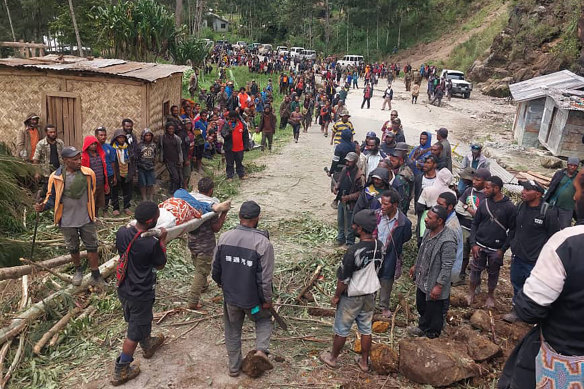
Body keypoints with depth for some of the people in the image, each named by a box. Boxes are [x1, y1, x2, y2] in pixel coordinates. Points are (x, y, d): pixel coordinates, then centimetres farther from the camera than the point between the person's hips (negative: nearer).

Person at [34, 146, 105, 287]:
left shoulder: (89, 173, -11)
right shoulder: (55, 177, -15)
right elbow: (52, 197, -1)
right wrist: (43, 207, -22)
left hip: (86, 219, 0)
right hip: (67, 221, 0)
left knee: (92, 247, 8)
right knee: (73, 248, 18)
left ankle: (96, 276, 21)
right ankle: (78, 271, 42)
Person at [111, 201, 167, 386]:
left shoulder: (122, 232, -14)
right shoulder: (152, 244, -29)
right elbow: (160, 266, -10)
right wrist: (162, 240, -6)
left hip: (123, 290, 7)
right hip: (141, 295, -7)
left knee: (138, 321, 29)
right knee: (135, 333, 11)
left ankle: (148, 345, 54)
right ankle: (120, 372, 24)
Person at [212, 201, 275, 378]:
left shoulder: (224, 237, -10)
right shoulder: (263, 243, -22)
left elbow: (216, 267, 2)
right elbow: (265, 277, -18)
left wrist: (220, 282, 22)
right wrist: (267, 300, -3)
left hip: (230, 296, 3)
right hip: (252, 298, -3)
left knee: (232, 330, 22)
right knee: (264, 319, 26)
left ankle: (234, 367, 34)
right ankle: (261, 349, 6)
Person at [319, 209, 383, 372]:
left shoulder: (353, 251, -31)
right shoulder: (379, 246, -10)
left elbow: (343, 278, -22)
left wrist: (336, 296, -6)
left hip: (352, 297, -6)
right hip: (370, 294, 6)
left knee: (341, 329, 14)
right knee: (366, 329, 20)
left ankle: (332, 358, 34)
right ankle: (364, 361, 35)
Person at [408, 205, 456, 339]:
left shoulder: (447, 241, -31)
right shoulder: (429, 231, -4)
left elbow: (447, 267, -26)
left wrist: (439, 286, -23)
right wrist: (416, 266, 20)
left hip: (434, 285, -8)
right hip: (422, 280, 8)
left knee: (434, 312, 15)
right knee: (421, 307, 28)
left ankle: (431, 335, 38)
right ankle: (422, 328, 53)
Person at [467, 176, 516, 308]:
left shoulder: (509, 207, -10)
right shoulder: (483, 204, -1)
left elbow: (512, 230, -6)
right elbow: (475, 224, 5)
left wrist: (503, 249, -10)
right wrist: (473, 244, -4)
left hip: (496, 249, -2)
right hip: (479, 246, 2)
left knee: (493, 273, 13)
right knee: (475, 270, 11)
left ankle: (490, 295, 34)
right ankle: (471, 293, 29)